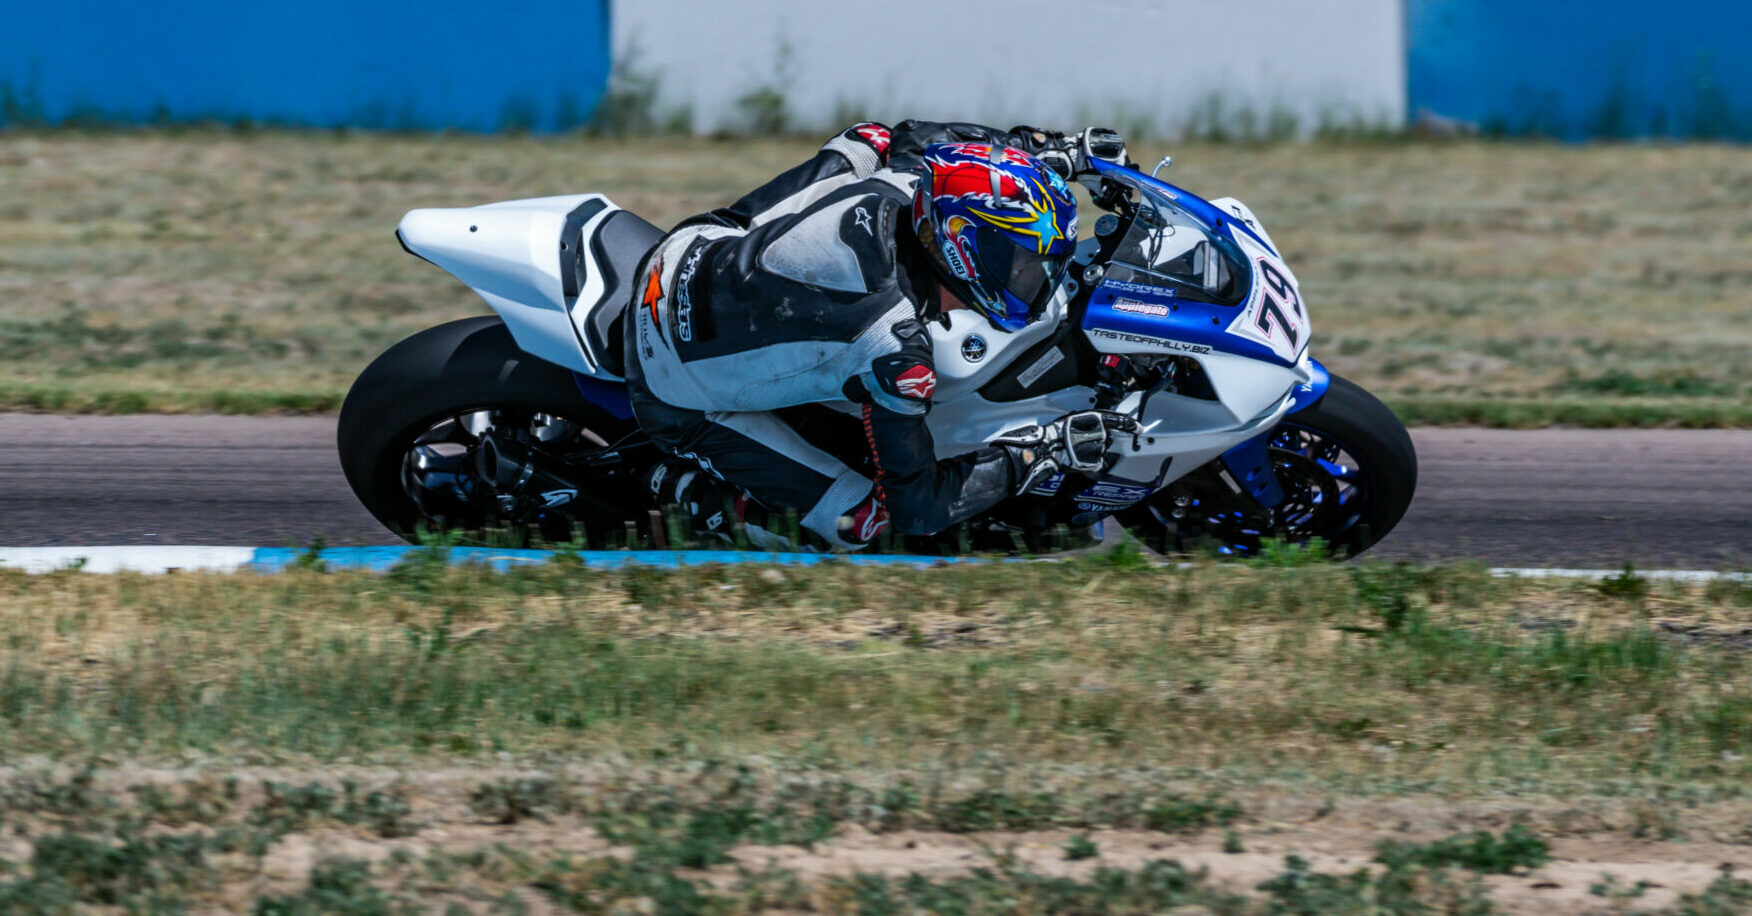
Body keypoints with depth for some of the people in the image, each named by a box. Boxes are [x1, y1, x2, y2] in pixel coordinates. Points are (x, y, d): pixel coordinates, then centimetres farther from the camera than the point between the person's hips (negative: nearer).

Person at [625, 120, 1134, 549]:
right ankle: (688, 487, 6)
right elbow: (915, 507, -25)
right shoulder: (895, 349, -35)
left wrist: (1061, 149, 13)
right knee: (858, 522, -5)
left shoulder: (897, 182, -18)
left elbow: (913, 135, 11)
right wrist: (1040, 454, -21)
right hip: (684, 400, -7)